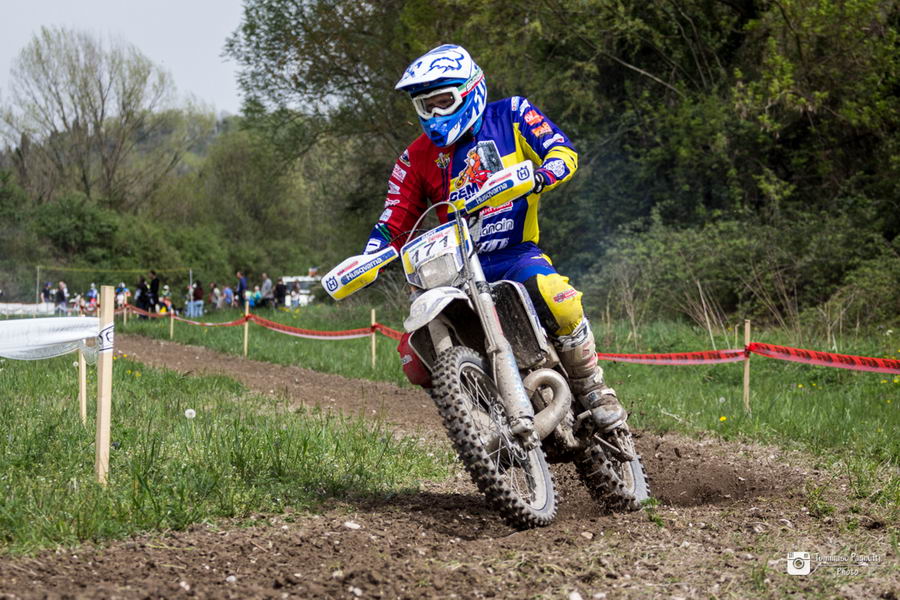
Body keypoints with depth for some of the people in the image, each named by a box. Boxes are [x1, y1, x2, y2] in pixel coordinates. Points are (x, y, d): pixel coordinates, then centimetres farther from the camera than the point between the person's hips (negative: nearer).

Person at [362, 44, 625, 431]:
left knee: (559, 301, -34)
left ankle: (592, 389, -11)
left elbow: (563, 151, -7)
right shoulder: (417, 157, 13)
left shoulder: (510, 116, 4)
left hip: (516, 253, -3)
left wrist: (542, 175, -29)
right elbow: (394, 220, 15)